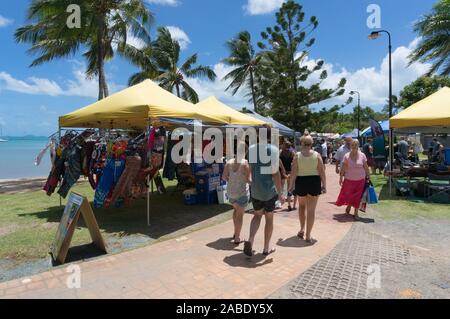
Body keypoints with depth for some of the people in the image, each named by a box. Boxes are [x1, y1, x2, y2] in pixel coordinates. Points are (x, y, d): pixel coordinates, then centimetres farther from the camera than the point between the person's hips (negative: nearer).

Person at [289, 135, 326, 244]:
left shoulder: (297, 155, -4)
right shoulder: (317, 155, -2)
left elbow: (294, 172, -6)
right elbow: (322, 172, -3)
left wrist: (291, 185, 3)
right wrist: (324, 185, 5)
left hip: (301, 182, 0)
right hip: (314, 182, 0)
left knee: (302, 206, 23)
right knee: (311, 209, 6)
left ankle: (302, 230, 26)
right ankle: (308, 236, 11)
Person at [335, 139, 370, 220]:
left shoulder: (362, 155, -1)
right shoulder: (347, 156, -4)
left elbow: (366, 167, 4)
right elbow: (343, 168, -1)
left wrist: (368, 176, 4)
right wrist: (341, 177, -3)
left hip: (360, 179, 1)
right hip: (349, 179, -1)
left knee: (357, 197, 6)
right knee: (347, 194, 3)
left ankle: (356, 213, 19)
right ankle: (349, 205, 36)